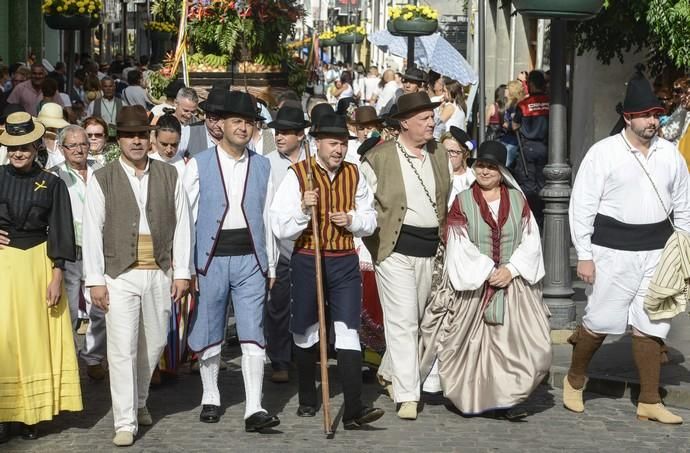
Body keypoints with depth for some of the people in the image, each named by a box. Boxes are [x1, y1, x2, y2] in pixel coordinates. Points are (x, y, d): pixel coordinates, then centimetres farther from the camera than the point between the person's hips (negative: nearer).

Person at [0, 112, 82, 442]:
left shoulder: (52, 185, 2)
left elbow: (59, 233, 0)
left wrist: (57, 277, -7)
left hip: (37, 263, 0)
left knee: (34, 337, 2)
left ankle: (31, 414, 10)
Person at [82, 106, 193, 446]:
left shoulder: (169, 176, 7)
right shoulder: (102, 179, 1)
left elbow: (181, 225, 7)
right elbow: (92, 232, -1)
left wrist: (182, 272, 3)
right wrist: (95, 280, -6)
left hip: (159, 274, 3)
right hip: (120, 276, -3)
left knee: (154, 344, 12)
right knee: (122, 349, -5)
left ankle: (139, 401, 35)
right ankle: (125, 422, 0)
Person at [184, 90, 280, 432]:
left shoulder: (262, 167, 7)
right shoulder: (199, 164, 0)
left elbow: (267, 217, 10)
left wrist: (270, 266, 10)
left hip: (250, 259, 1)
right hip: (211, 259, -1)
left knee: (253, 334, -5)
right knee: (208, 333, 10)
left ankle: (254, 409, -7)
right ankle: (210, 397, 27)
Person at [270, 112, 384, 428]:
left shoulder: (353, 175, 6)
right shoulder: (297, 174, -5)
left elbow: (370, 221, 13)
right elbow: (280, 227, -10)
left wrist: (352, 219, -8)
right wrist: (302, 208, -27)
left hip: (345, 262, 2)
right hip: (307, 260, -1)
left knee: (348, 331, -9)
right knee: (306, 332, 12)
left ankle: (354, 410, -13)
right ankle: (307, 399, 33)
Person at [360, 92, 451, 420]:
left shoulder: (439, 154, 10)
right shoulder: (379, 158, -7)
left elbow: (447, 199, 19)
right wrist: (370, 246, -8)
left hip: (431, 249, 5)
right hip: (395, 248, -5)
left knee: (414, 318, 14)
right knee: (403, 321, -8)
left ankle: (389, 372, 34)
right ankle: (407, 395, -5)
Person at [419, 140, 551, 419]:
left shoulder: (517, 200, 8)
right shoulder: (462, 201, 2)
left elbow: (530, 241, 3)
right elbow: (459, 246, -5)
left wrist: (511, 269, -10)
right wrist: (487, 272, -12)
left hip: (514, 285, 2)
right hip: (472, 286, -2)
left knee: (528, 342, -11)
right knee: (473, 343, 2)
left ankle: (506, 399, -6)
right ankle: (470, 399, 19)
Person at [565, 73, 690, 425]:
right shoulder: (603, 153, -8)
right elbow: (582, 206, -7)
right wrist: (584, 256, -10)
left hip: (658, 250, 4)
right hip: (613, 251, -4)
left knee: (650, 325, 8)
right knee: (601, 321, 1)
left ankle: (649, 402, 17)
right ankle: (574, 380, 27)